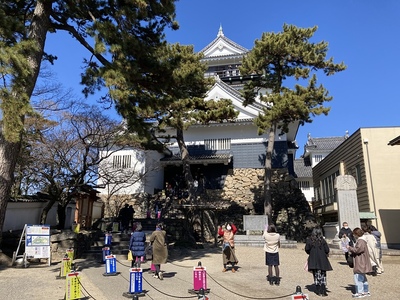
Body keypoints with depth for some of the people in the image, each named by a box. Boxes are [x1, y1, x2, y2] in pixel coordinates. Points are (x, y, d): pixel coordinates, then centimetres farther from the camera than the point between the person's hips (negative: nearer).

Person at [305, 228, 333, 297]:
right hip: (322, 260, -1)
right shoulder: (322, 240, -9)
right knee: (323, 276, 9)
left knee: (316, 276, 12)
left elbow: (307, 249, -6)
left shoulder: (309, 240, -6)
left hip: (313, 260, 1)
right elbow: (327, 250, -8)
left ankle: (318, 291, 16)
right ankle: (323, 291, 7)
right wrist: (324, 254, 13)